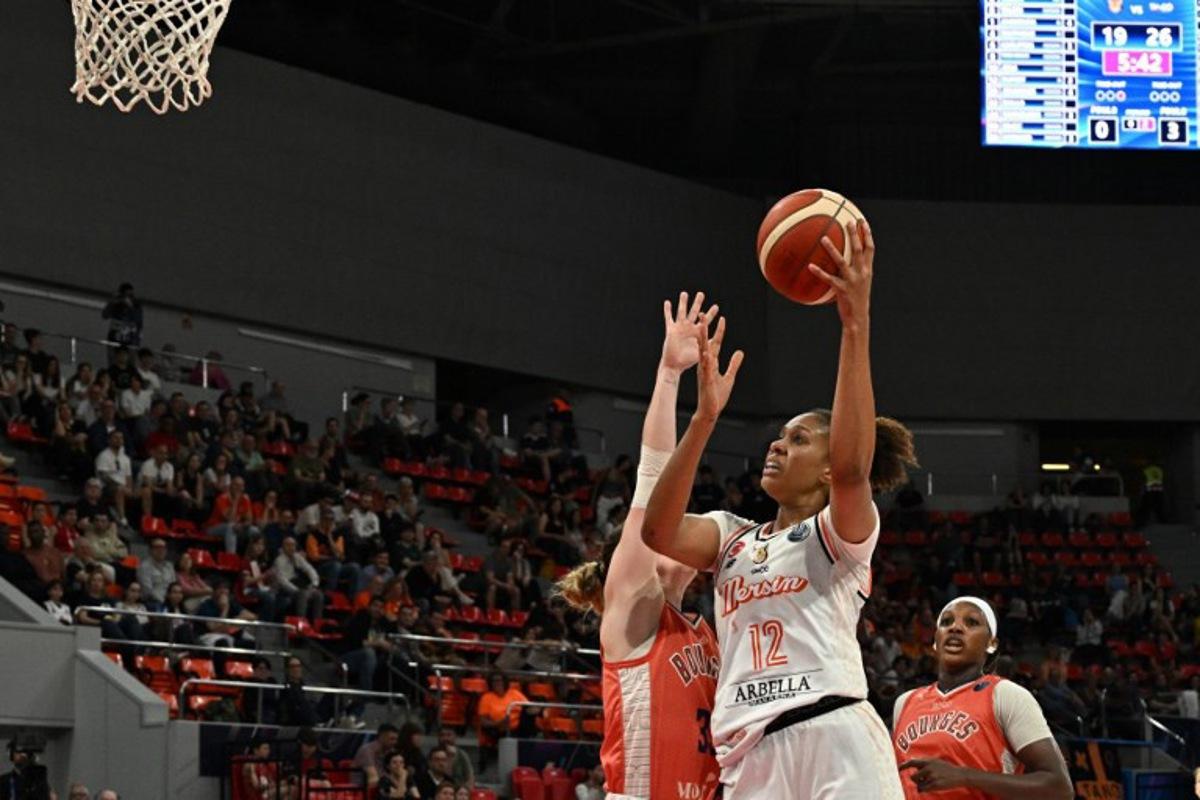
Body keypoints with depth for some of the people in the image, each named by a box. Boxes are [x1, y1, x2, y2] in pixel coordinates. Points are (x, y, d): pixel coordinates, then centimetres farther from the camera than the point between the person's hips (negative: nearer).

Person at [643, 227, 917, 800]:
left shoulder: (839, 536, 9)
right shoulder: (734, 537, 24)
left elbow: (851, 468, -15)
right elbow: (660, 531, 2)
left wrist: (856, 327, -23)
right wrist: (705, 416, -6)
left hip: (835, 742, -5)